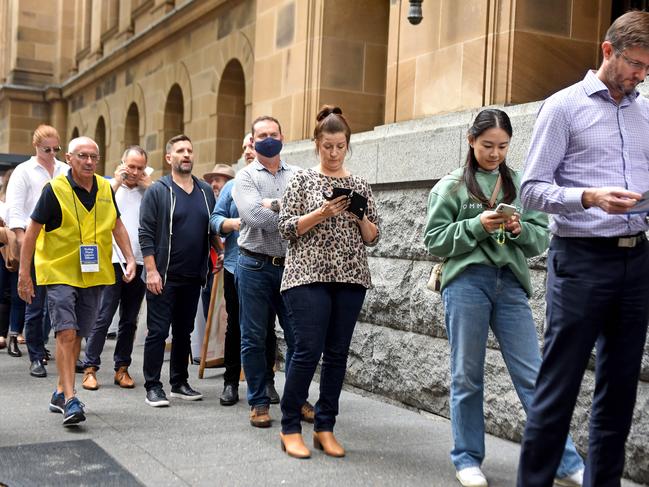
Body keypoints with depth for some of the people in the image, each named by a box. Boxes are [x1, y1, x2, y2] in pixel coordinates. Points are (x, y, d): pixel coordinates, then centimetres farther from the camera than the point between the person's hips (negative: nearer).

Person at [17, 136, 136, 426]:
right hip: (59, 273, -5)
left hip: (93, 275, 5)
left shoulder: (105, 188, 4)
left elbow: (117, 226, 15)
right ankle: (70, 401, -13)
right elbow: (32, 231, -6)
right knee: (66, 332, -14)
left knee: (76, 335, 11)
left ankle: (61, 393, 25)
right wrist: (24, 273, -7)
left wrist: (130, 259, 5)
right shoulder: (55, 189, -10)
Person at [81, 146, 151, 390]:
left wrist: (150, 186, -3)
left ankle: (122, 368, 18)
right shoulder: (108, 186, 5)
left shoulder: (147, 191, 10)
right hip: (113, 262, -3)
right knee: (103, 317, -5)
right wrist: (117, 182, -8)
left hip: (139, 263, 3)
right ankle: (90, 368, 2)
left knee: (130, 320, 9)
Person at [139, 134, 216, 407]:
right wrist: (151, 271, -14)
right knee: (158, 332, 0)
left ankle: (179, 383, 23)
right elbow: (146, 234, -8)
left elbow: (213, 229, 16)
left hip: (193, 277, 5)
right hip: (163, 277, -5)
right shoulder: (158, 191, -4)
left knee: (184, 332, 13)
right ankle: (153, 387, 8)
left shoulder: (206, 191, 10)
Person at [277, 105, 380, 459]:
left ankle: (325, 427, 15)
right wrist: (322, 213, -16)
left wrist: (360, 218, -8)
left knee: (337, 353, 4)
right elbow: (286, 228, -4)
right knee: (308, 349, -8)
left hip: (350, 279, 4)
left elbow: (373, 238, 11)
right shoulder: (302, 180, 3)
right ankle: (290, 427, 6)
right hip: (308, 276, -3)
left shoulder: (360, 185, 12)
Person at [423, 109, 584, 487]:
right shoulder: (452, 185, 5)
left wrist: (520, 229, -10)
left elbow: (543, 236, 10)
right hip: (467, 282, -2)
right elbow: (435, 239, 1)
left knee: (533, 377, 1)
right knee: (467, 376, 6)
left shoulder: (521, 184, 12)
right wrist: (477, 226, -12)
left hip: (511, 284, 2)